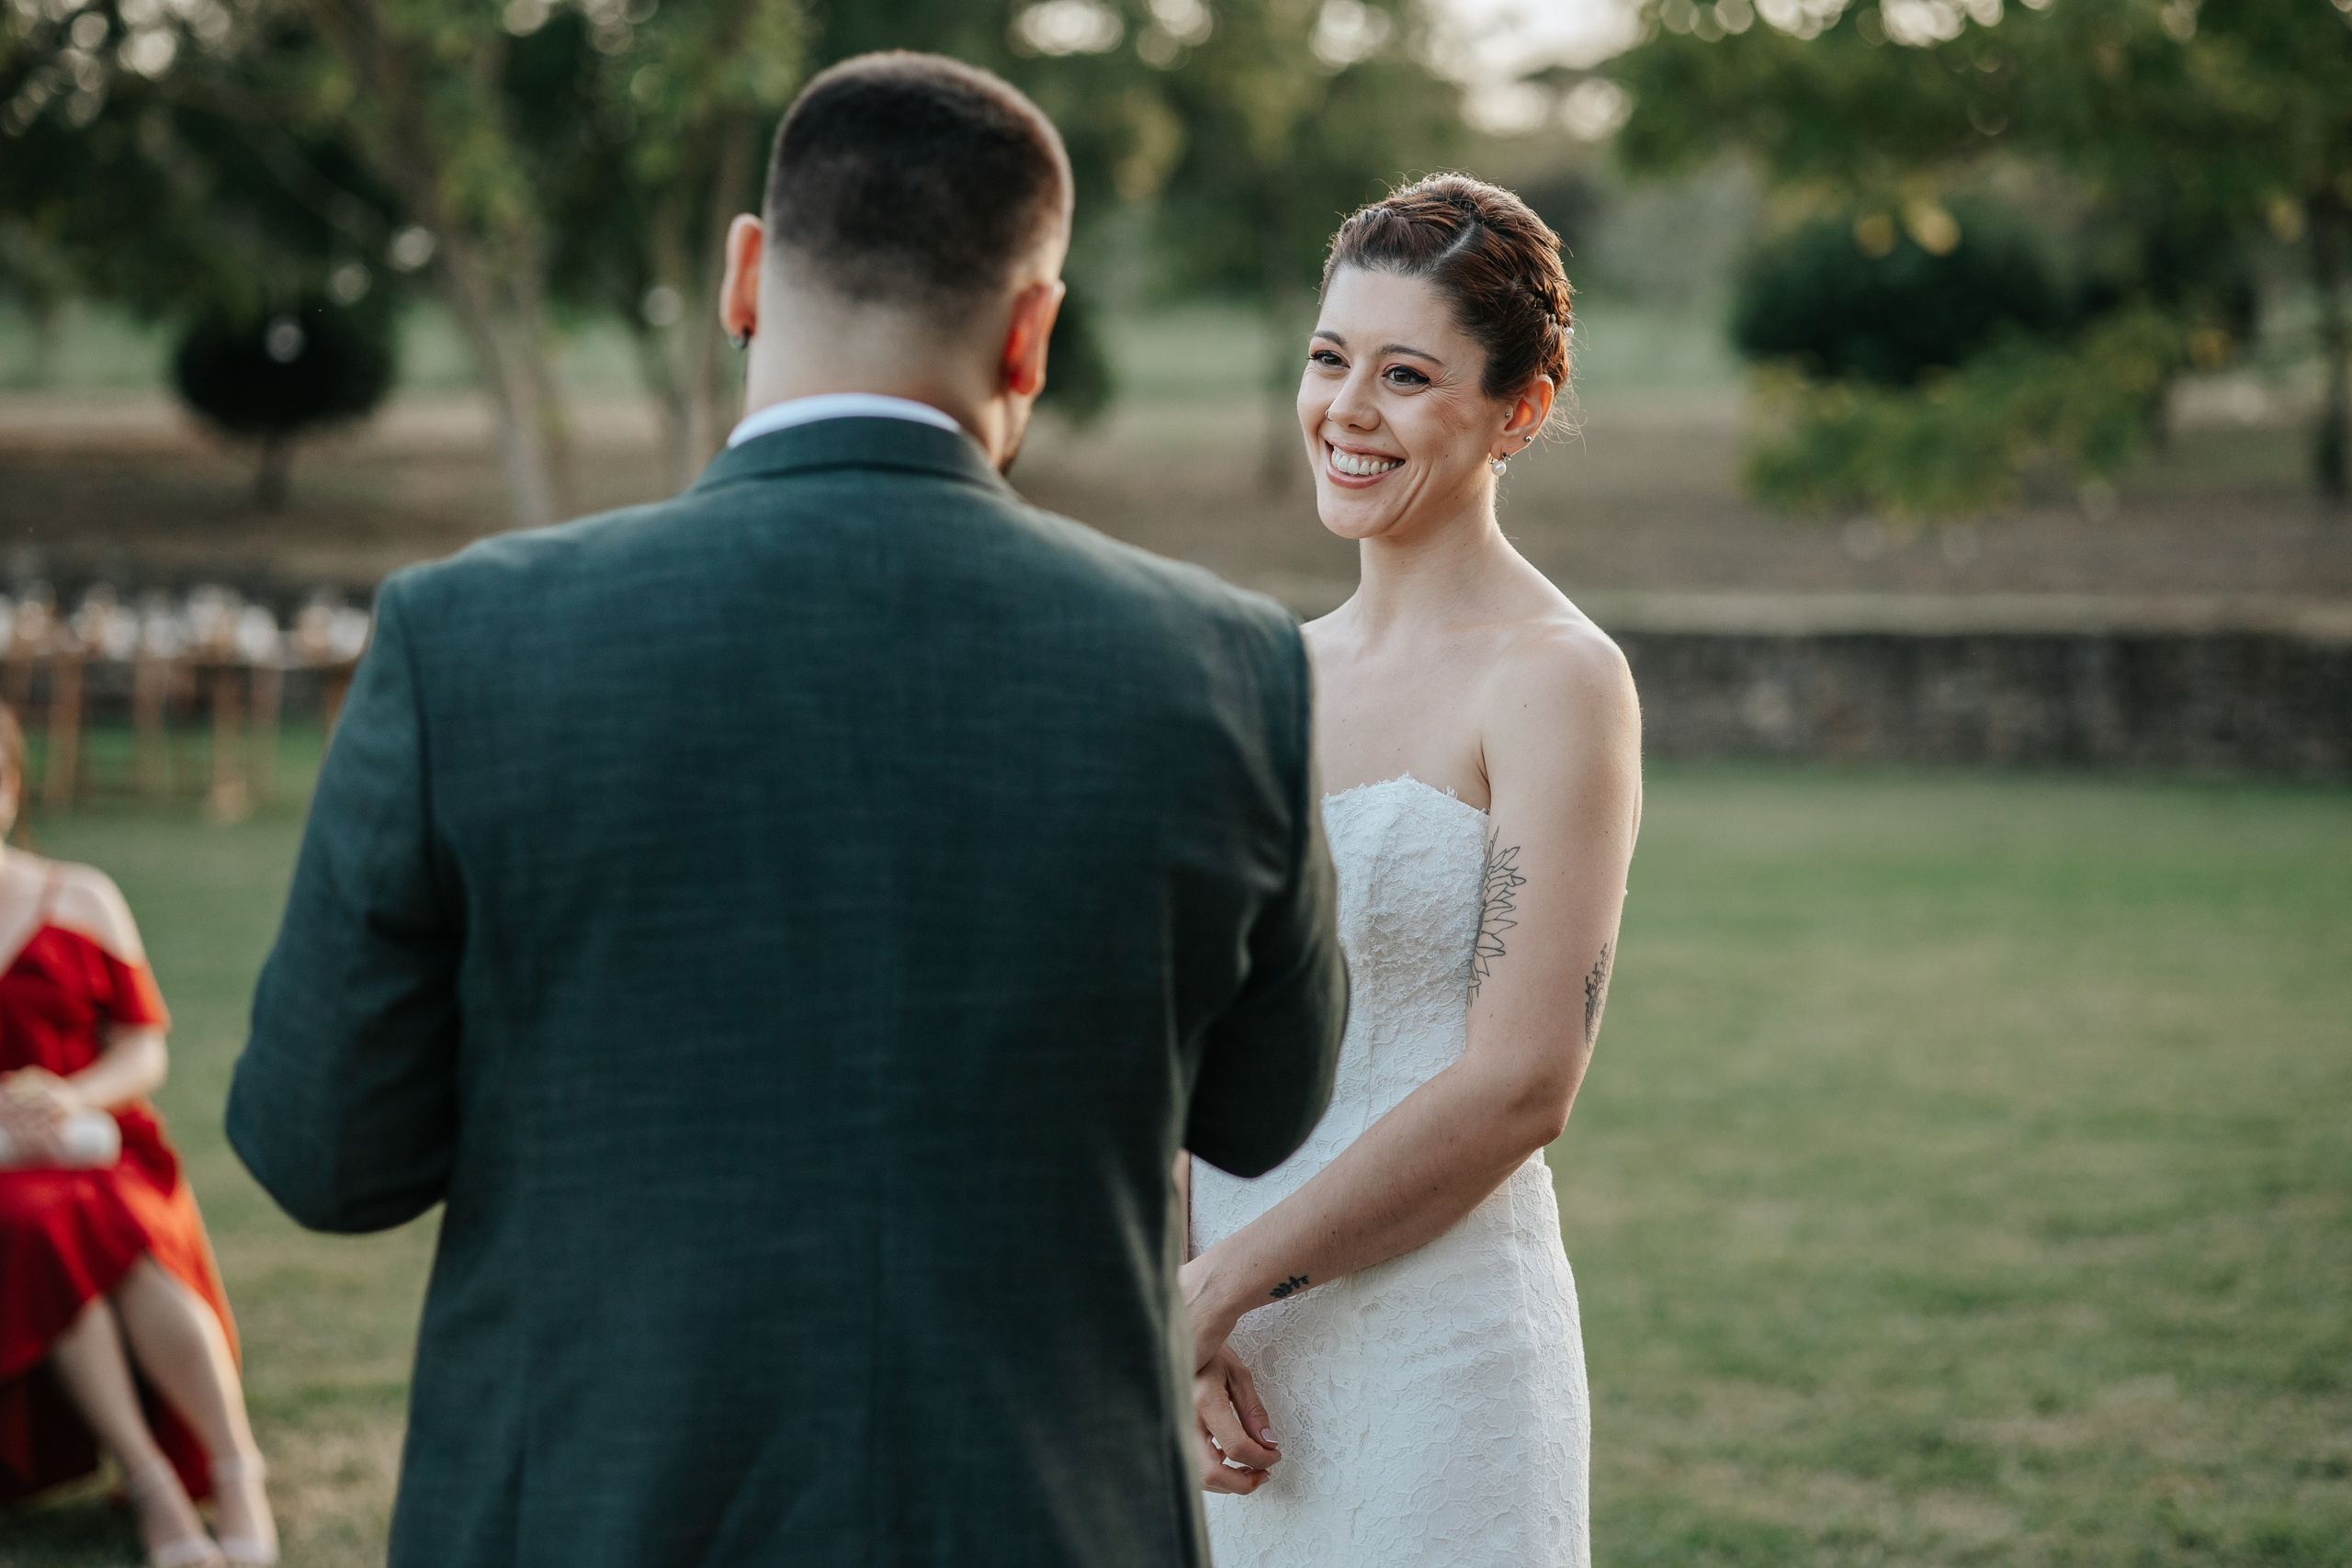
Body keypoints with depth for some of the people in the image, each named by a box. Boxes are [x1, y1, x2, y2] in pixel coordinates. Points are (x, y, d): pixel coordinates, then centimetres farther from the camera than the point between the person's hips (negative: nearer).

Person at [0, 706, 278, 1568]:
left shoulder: (81, 902, 9)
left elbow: (143, 1052, 9)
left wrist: (72, 1097, -14)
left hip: (93, 1151, 1)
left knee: (122, 1237, -35)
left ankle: (237, 1474, -32)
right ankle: (152, 1484, -34)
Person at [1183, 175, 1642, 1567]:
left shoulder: (1556, 681, -10)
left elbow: (1520, 1086, -16)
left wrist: (1218, 1289, -12)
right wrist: (1181, 1325, -6)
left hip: (1439, 1353, -6)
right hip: (1245, 1364, 6)